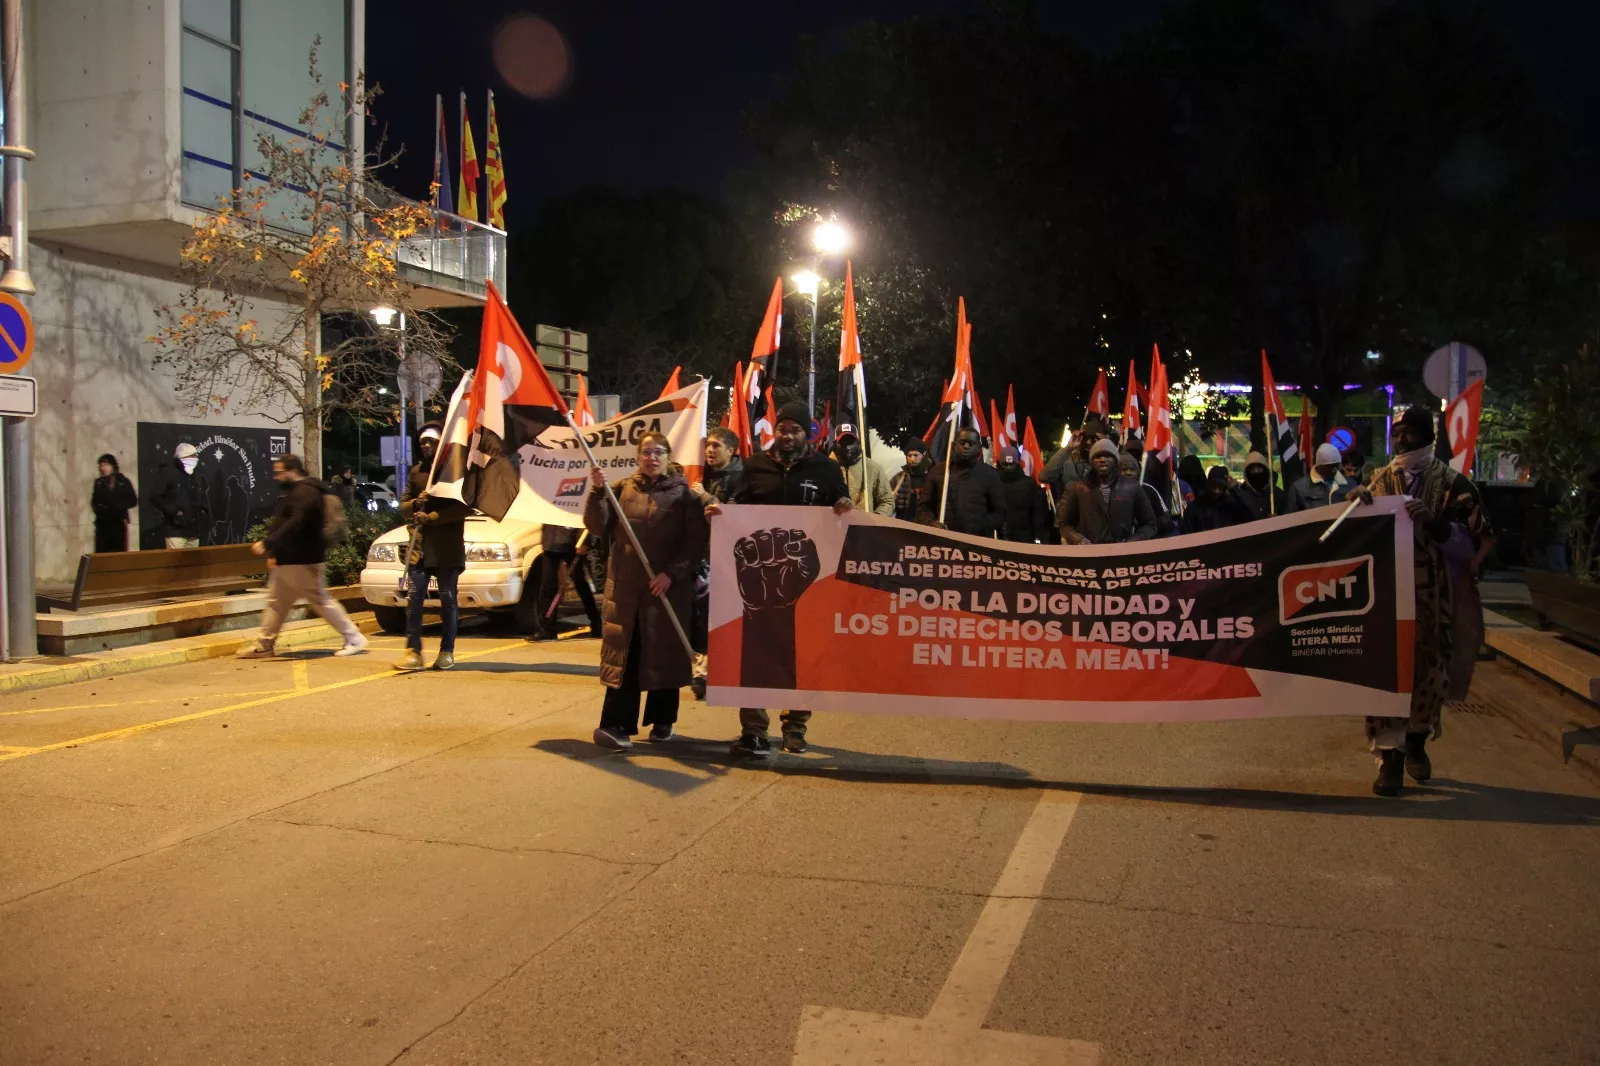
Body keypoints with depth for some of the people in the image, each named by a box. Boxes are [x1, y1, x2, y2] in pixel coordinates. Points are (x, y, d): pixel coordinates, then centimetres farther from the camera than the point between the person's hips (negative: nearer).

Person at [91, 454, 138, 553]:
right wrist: (98, 508, -7)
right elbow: (94, 502, 13)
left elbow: (133, 501, -3)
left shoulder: (123, 481, -1)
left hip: (118, 523, -3)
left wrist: (118, 506, -16)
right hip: (102, 523, 3)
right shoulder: (99, 482, 9)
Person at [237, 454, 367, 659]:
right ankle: (265, 644, 20)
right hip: (287, 560, 11)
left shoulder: (305, 492, -17)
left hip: (301, 561, -11)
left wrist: (267, 543, -31)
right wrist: (274, 551, 14)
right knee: (276, 602, 13)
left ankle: (354, 639, -2)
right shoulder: (293, 492, 17)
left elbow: (295, 525, -28)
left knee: (321, 601, -7)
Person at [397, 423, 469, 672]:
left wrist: (431, 517, -16)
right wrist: (415, 503, -5)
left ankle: (447, 652, 10)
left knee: (448, 600, 3)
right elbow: (403, 506, 18)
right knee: (414, 598, -3)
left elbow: (465, 507, -10)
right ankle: (413, 652, -1)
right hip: (419, 545, 4)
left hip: (448, 546, -4)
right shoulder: (415, 471, 17)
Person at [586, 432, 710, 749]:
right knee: (622, 653, -4)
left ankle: (663, 721, 19)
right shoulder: (622, 489, 10)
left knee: (664, 654, 6)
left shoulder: (684, 494, 2)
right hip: (624, 586, 2)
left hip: (667, 588, -2)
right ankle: (617, 725, -6)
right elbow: (598, 528, 3)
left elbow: (697, 541, -4)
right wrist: (597, 493, -11)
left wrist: (672, 573, -14)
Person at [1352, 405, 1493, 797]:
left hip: (1432, 595, -1)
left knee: (1430, 668, 9)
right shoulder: (1380, 480, 10)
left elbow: (1472, 542, -3)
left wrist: (1433, 522, -19)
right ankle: (1391, 754, 2)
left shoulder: (1450, 482, 0)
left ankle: (1417, 739, 33)